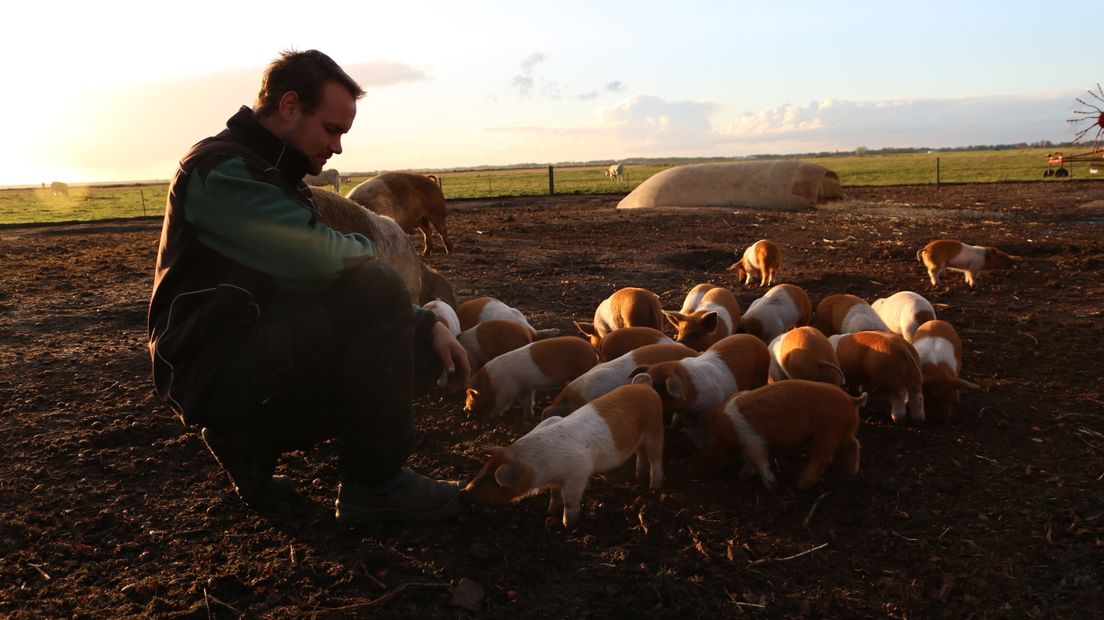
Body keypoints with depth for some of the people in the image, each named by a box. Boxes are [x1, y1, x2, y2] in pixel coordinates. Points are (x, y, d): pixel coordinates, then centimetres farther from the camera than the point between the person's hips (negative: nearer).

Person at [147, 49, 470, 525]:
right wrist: (365, 248, -5)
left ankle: (252, 441, 10)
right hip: (210, 372, -9)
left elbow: (340, 278, 13)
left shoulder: (275, 175, 15)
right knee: (375, 292, -24)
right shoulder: (221, 170, -16)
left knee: (412, 352, 5)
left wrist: (425, 324, 0)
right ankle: (375, 485, -12)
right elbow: (319, 259, -29)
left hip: (248, 352, 9)